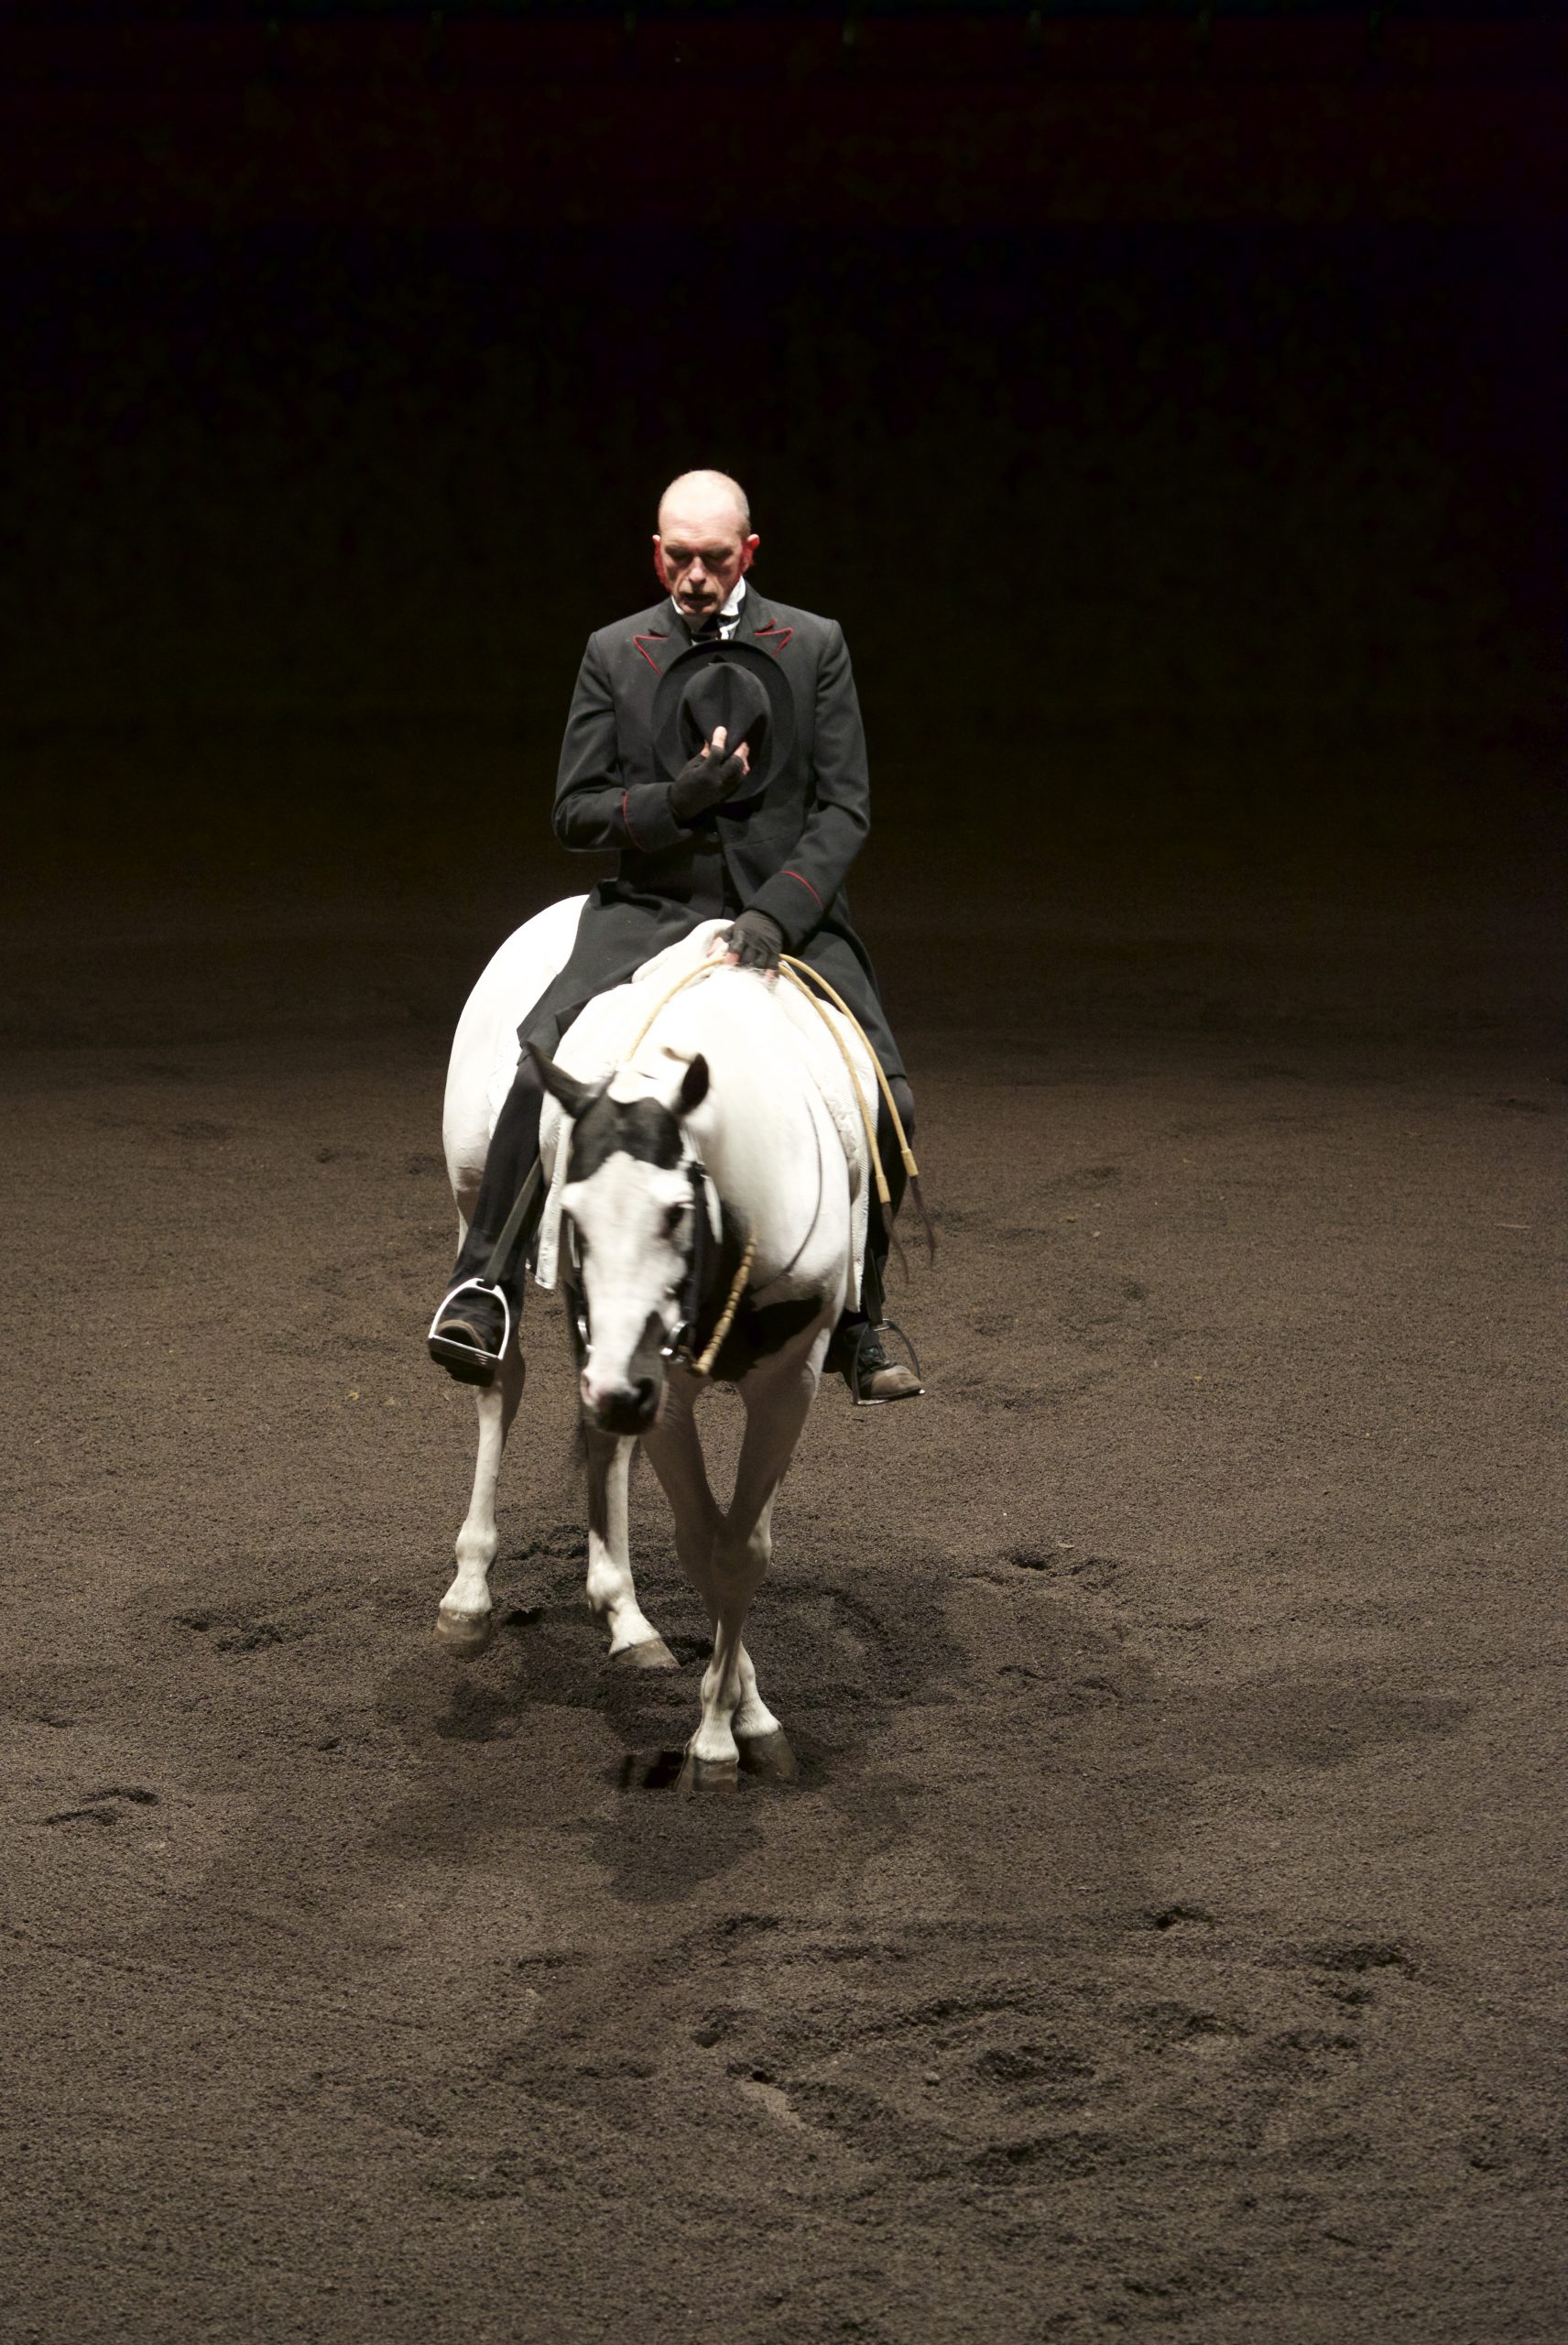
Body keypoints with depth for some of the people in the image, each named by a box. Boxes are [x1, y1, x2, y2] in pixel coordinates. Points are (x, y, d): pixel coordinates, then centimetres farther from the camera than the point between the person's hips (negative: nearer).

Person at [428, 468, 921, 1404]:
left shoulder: (816, 646, 5)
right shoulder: (615, 654, 7)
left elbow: (845, 808, 0)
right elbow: (574, 811, 6)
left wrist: (779, 911, -15)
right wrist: (674, 800, -13)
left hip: (786, 912, 0)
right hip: (651, 907, 0)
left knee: (886, 1104, -16)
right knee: (546, 1058, -27)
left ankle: (856, 1326, 4)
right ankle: (486, 1285, -19)